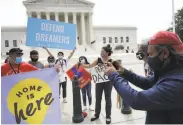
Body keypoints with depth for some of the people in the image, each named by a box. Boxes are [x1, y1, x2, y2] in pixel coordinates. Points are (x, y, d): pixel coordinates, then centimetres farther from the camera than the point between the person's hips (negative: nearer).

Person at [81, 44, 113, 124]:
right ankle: (96, 114, 30)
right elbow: (90, 66, 1)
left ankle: (108, 116, 22)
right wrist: (81, 65, -8)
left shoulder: (111, 61, -5)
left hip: (108, 81, -3)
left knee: (108, 98, 7)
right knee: (98, 98, 12)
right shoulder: (98, 60, 3)